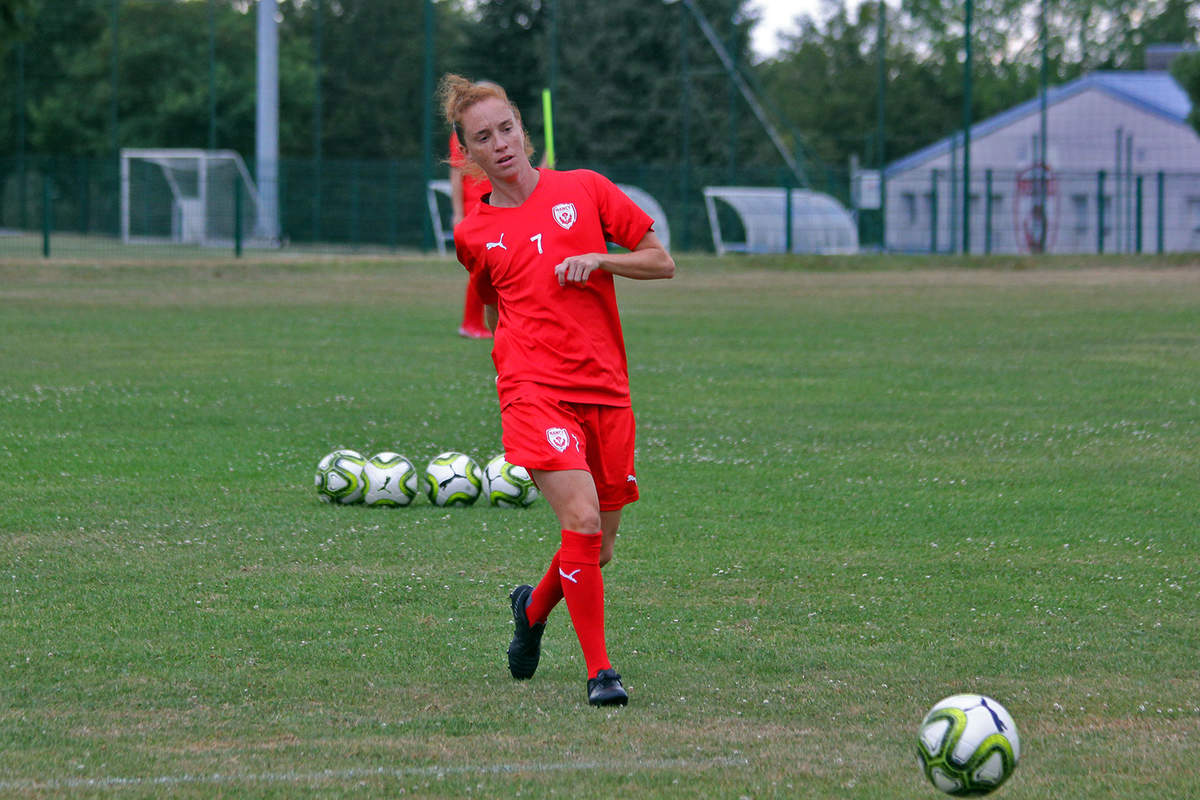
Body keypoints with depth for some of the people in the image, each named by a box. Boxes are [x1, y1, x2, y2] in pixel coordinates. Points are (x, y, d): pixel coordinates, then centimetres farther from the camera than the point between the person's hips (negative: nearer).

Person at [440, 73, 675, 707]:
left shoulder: (584, 190, 6)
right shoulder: (473, 234, 8)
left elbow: (662, 262, 7)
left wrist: (599, 259, -8)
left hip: (605, 389, 2)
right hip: (534, 390, -2)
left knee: (598, 548, 8)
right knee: (581, 520, -22)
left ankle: (534, 608, 40)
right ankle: (599, 671, -15)